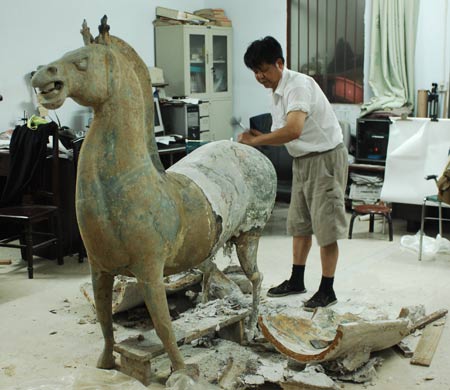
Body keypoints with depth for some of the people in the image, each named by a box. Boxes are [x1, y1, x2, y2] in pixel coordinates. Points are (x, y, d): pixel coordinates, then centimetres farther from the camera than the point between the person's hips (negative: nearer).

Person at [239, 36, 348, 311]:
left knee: (326, 227, -3)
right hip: (303, 160, 10)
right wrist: (261, 137, -7)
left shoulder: (299, 85, -21)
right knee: (299, 224, 15)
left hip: (326, 158, -9)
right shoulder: (277, 92, 7)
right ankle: (297, 281, 27)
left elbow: (294, 129, -36)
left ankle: (327, 290, 6)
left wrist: (255, 141, -29)